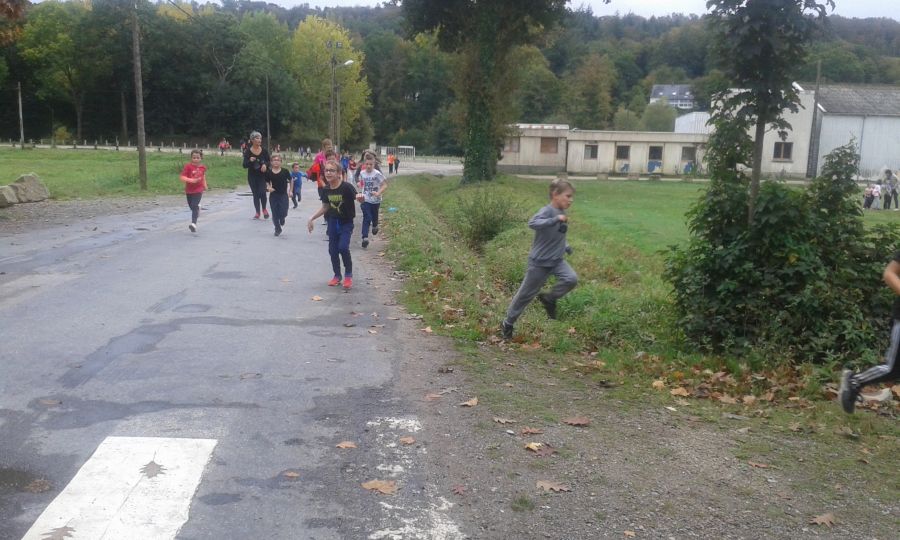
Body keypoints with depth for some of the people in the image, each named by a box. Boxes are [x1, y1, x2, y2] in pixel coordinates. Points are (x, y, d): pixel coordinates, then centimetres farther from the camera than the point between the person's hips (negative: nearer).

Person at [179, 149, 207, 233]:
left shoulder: (203, 167, -1)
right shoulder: (188, 166, -13)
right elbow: (182, 177, -18)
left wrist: (205, 185, 20)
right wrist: (191, 180, -31)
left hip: (198, 190, -1)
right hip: (189, 190, 1)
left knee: (194, 206, -13)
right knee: (191, 206, 16)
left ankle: (194, 223, -18)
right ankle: (197, 208, 52)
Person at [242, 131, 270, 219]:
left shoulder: (264, 151, -3)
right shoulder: (248, 152, -5)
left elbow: (269, 161, 5)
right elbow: (245, 165, -5)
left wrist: (265, 165, -17)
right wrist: (250, 161, -25)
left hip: (262, 175, -1)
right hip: (252, 176, 1)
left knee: (262, 192, -15)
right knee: (255, 194, 6)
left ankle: (264, 209, 10)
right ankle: (257, 213, 18)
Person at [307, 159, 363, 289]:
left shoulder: (347, 187, -20)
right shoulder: (326, 189, -3)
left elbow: (357, 198, -21)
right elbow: (325, 207, 9)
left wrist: (360, 198, -45)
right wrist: (312, 218, 7)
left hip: (346, 222, -5)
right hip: (333, 222, 5)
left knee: (343, 247, -18)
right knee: (333, 250, 7)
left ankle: (348, 275, 4)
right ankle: (337, 275, 25)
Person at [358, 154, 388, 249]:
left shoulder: (377, 174, -16)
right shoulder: (362, 173, -2)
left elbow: (385, 185, -18)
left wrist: (378, 193, -31)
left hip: (375, 200, -1)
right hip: (365, 200, 1)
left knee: (374, 216, 18)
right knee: (367, 218, -12)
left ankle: (375, 226, 52)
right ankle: (365, 238, -17)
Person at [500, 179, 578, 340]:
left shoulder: (561, 213, 4)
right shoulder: (547, 211, -20)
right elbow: (532, 223, -41)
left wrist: (565, 246, 13)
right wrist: (556, 219, -45)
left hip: (556, 260, 7)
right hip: (539, 262, -7)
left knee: (571, 279, -18)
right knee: (526, 294, 4)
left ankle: (549, 299, 7)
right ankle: (508, 323, 23)